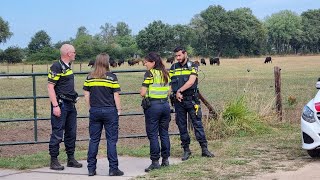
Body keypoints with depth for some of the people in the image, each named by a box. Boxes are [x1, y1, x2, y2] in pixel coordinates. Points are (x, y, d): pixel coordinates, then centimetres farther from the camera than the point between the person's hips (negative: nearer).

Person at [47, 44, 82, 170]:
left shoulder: (68, 66, 15)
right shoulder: (56, 67, -12)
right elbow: (50, 87, -16)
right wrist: (55, 106, -21)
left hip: (70, 104, 9)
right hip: (60, 104, -9)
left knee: (71, 133, 12)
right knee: (57, 134, -4)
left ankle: (71, 159, 20)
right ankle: (54, 161, 3)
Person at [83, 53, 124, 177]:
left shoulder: (90, 77, 1)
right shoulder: (111, 77, -8)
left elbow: (86, 94, 5)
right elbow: (116, 96, -6)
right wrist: (119, 110, 4)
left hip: (94, 111, 3)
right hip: (109, 111, -3)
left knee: (93, 140, 10)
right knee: (111, 140, 2)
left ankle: (91, 169, 12)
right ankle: (113, 169, 4)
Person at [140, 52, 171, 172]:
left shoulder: (150, 73, -10)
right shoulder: (165, 73, 10)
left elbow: (142, 93, -13)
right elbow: (168, 92, 12)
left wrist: (142, 91, 8)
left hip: (153, 105, -6)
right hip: (165, 105, 6)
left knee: (152, 134, -1)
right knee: (164, 133, 12)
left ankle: (155, 161, 0)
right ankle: (165, 159, 16)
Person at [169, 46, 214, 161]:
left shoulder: (192, 66, 0)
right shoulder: (173, 68, 10)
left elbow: (191, 81, -14)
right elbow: (170, 84, 6)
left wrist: (179, 90, -15)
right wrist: (176, 94, -10)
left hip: (191, 99, -3)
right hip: (178, 100, 3)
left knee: (197, 124, -3)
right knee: (182, 126, 6)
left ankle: (204, 149, -1)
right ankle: (186, 150, 14)